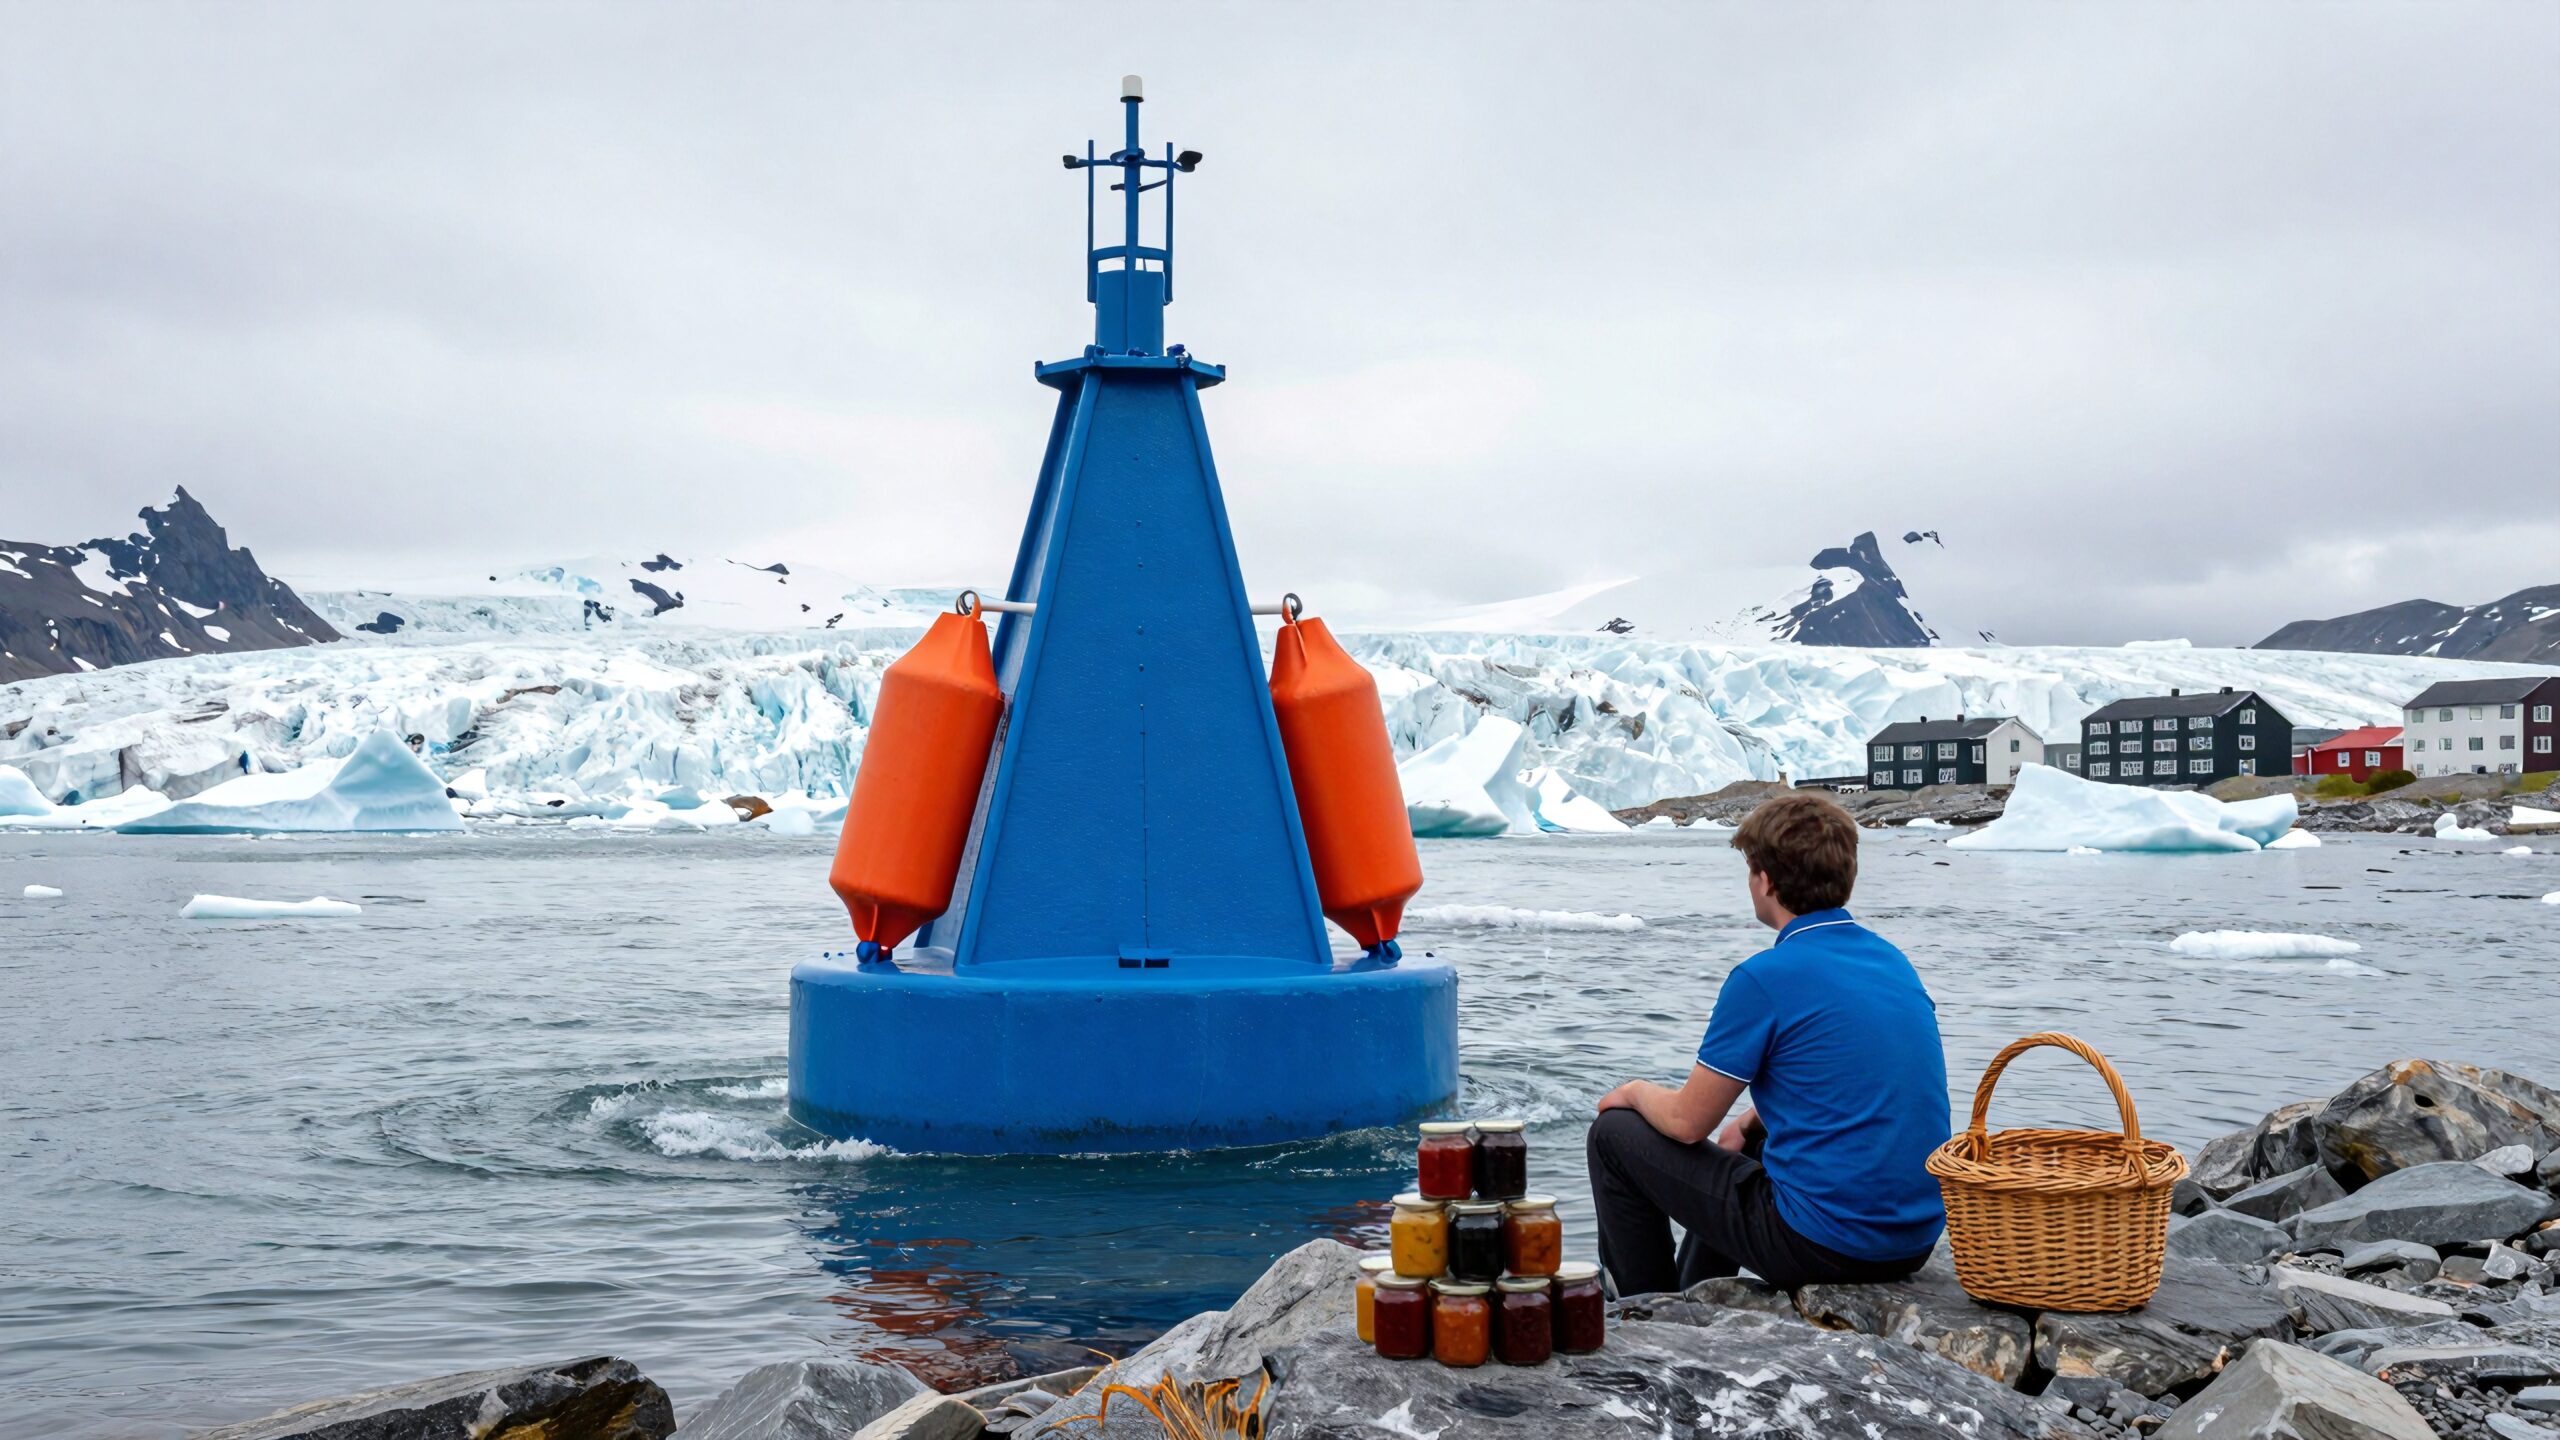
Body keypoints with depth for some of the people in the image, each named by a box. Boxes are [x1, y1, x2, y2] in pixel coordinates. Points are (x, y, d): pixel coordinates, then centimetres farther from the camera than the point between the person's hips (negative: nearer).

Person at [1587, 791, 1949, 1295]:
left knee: (1615, 1134, 9)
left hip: (1822, 1248, -8)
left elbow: (1688, 1121, -7)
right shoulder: (1896, 962, 8)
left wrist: (1634, 1093, 13)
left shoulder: (1765, 978, -15)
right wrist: (1747, 1122, 22)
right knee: (1742, 1146, 36)